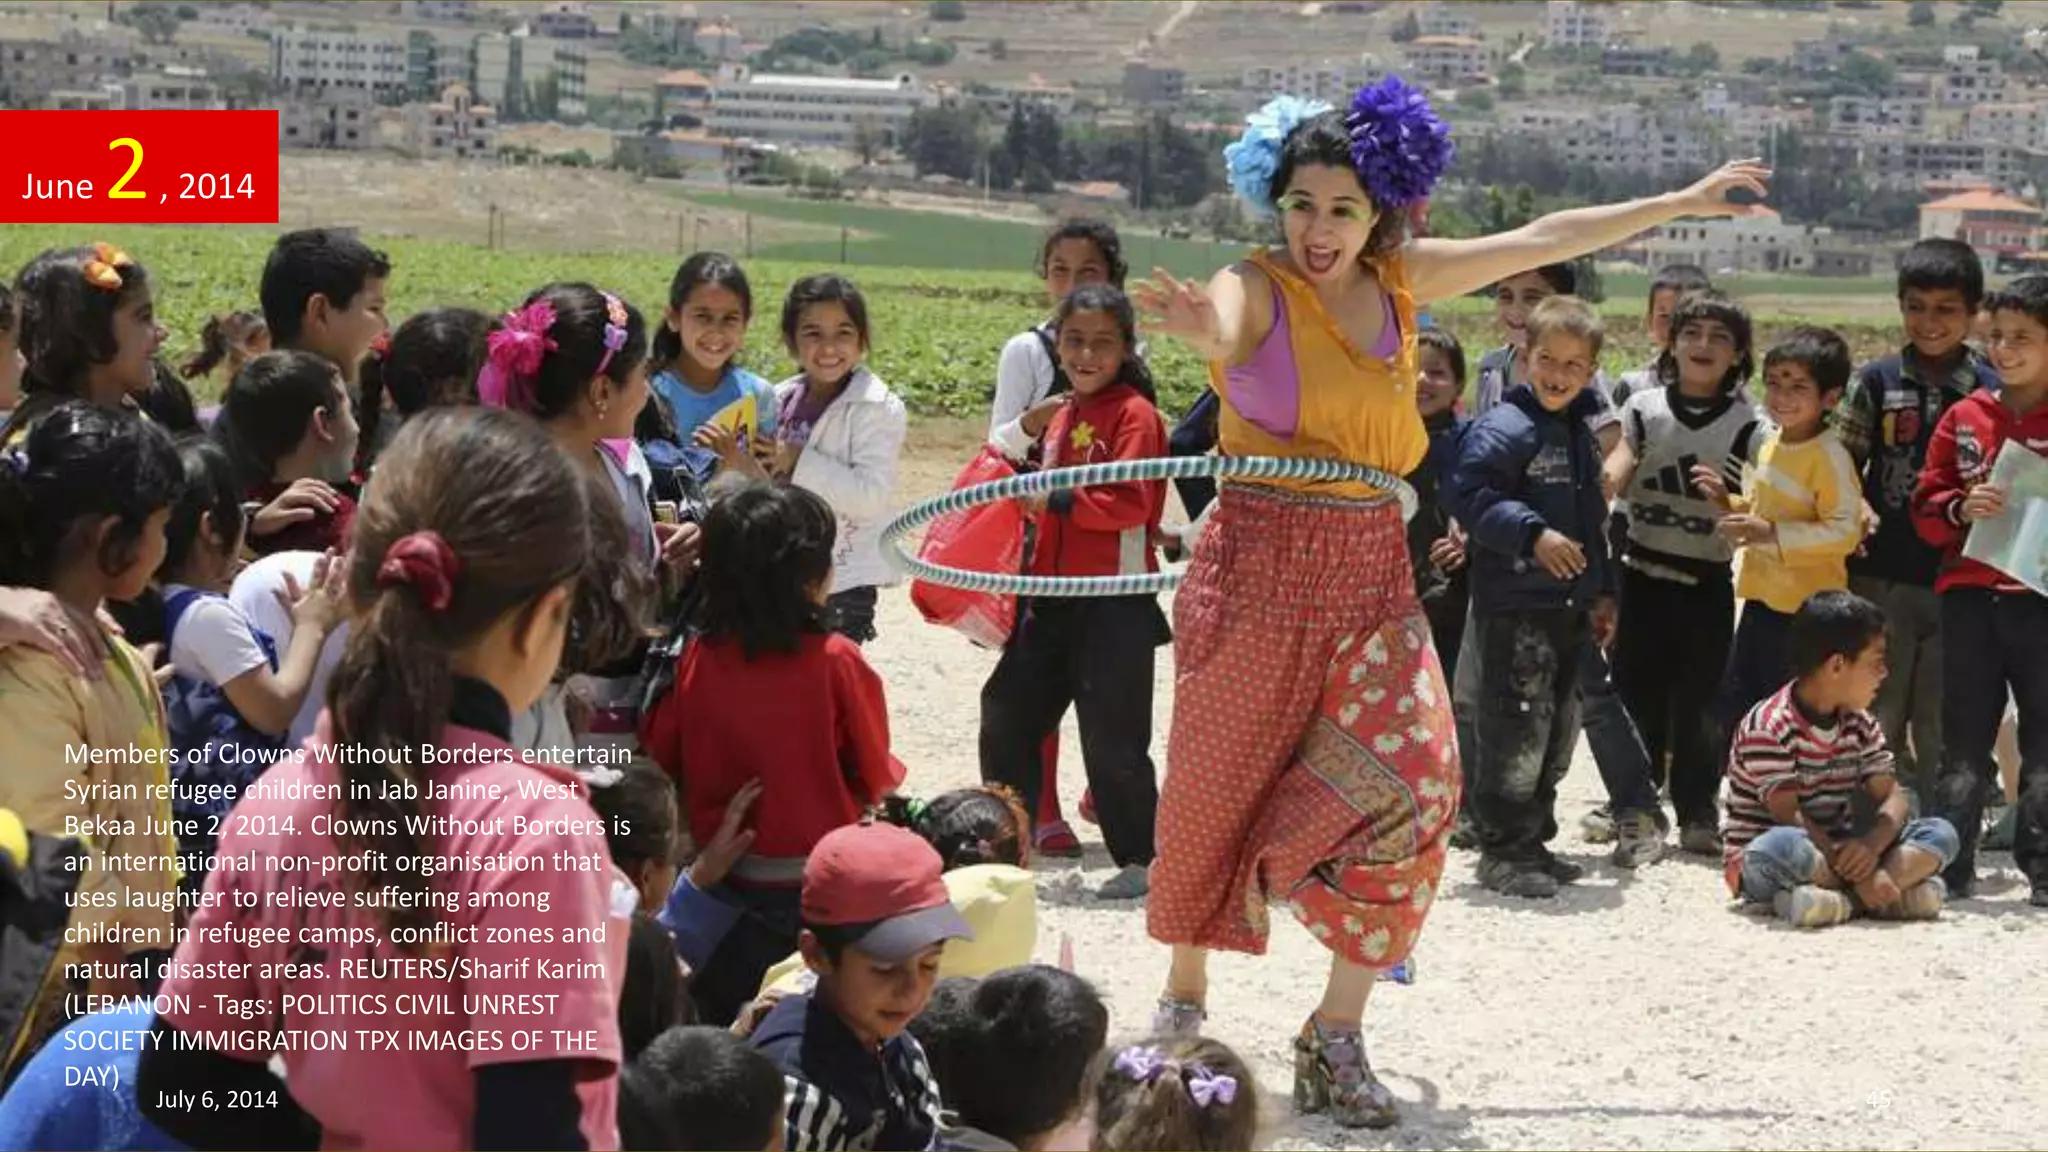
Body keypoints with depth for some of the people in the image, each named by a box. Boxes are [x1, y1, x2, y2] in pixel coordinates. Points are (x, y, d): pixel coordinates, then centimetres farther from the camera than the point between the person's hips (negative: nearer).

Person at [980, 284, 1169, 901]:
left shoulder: (1134, 414, -10)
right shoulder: (1063, 415, 15)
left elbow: (1131, 503, -21)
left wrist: (1057, 499, -23)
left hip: (1115, 601, -8)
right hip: (1054, 598, 8)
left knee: (1112, 738, -4)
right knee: (1008, 712, 10)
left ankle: (1142, 860, 9)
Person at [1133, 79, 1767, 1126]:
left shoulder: (1400, 279, 5)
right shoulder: (1255, 287, -11)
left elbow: (1543, 240, 16)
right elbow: (1222, 334, -36)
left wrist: (1681, 204, 23)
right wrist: (1199, 332, -61)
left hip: (1372, 576, 4)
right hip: (1259, 567, -4)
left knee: (1413, 781, -11)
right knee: (1217, 788, 6)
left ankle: (1338, 1033, -3)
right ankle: (1185, 991, 29)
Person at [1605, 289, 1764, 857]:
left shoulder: (1747, 426, 2)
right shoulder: (1644, 409, 3)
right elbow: (1612, 475, -8)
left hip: (1708, 580, -1)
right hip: (1643, 572, 1)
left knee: (1699, 701, 1)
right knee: (1636, 692, 4)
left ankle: (1697, 812, 10)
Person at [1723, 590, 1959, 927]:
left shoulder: (1860, 726, 9)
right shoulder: (1769, 728, -16)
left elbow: (1891, 798, 0)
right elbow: (1788, 816, -23)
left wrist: (1871, 844, -24)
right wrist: (1858, 874, -29)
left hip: (1836, 851, 8)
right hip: (1761, 863, -8)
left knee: (1940, 833, -9)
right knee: (1784, 847, -43)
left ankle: (1841, 898, -29)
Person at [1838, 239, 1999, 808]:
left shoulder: (1993, 392, 0)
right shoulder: (1877, 382, 3)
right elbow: (1845, 462, 6)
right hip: (1882, 578, 1)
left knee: (1942, 728, 6)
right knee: (1878, 720, 8)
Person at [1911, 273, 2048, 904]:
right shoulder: (1965, 417, 9)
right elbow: (1925, 507, 10)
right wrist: (1961, 508, -9)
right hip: (1970, 597, 3)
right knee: (1964, 741, 8)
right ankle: (1948, 867, 13)